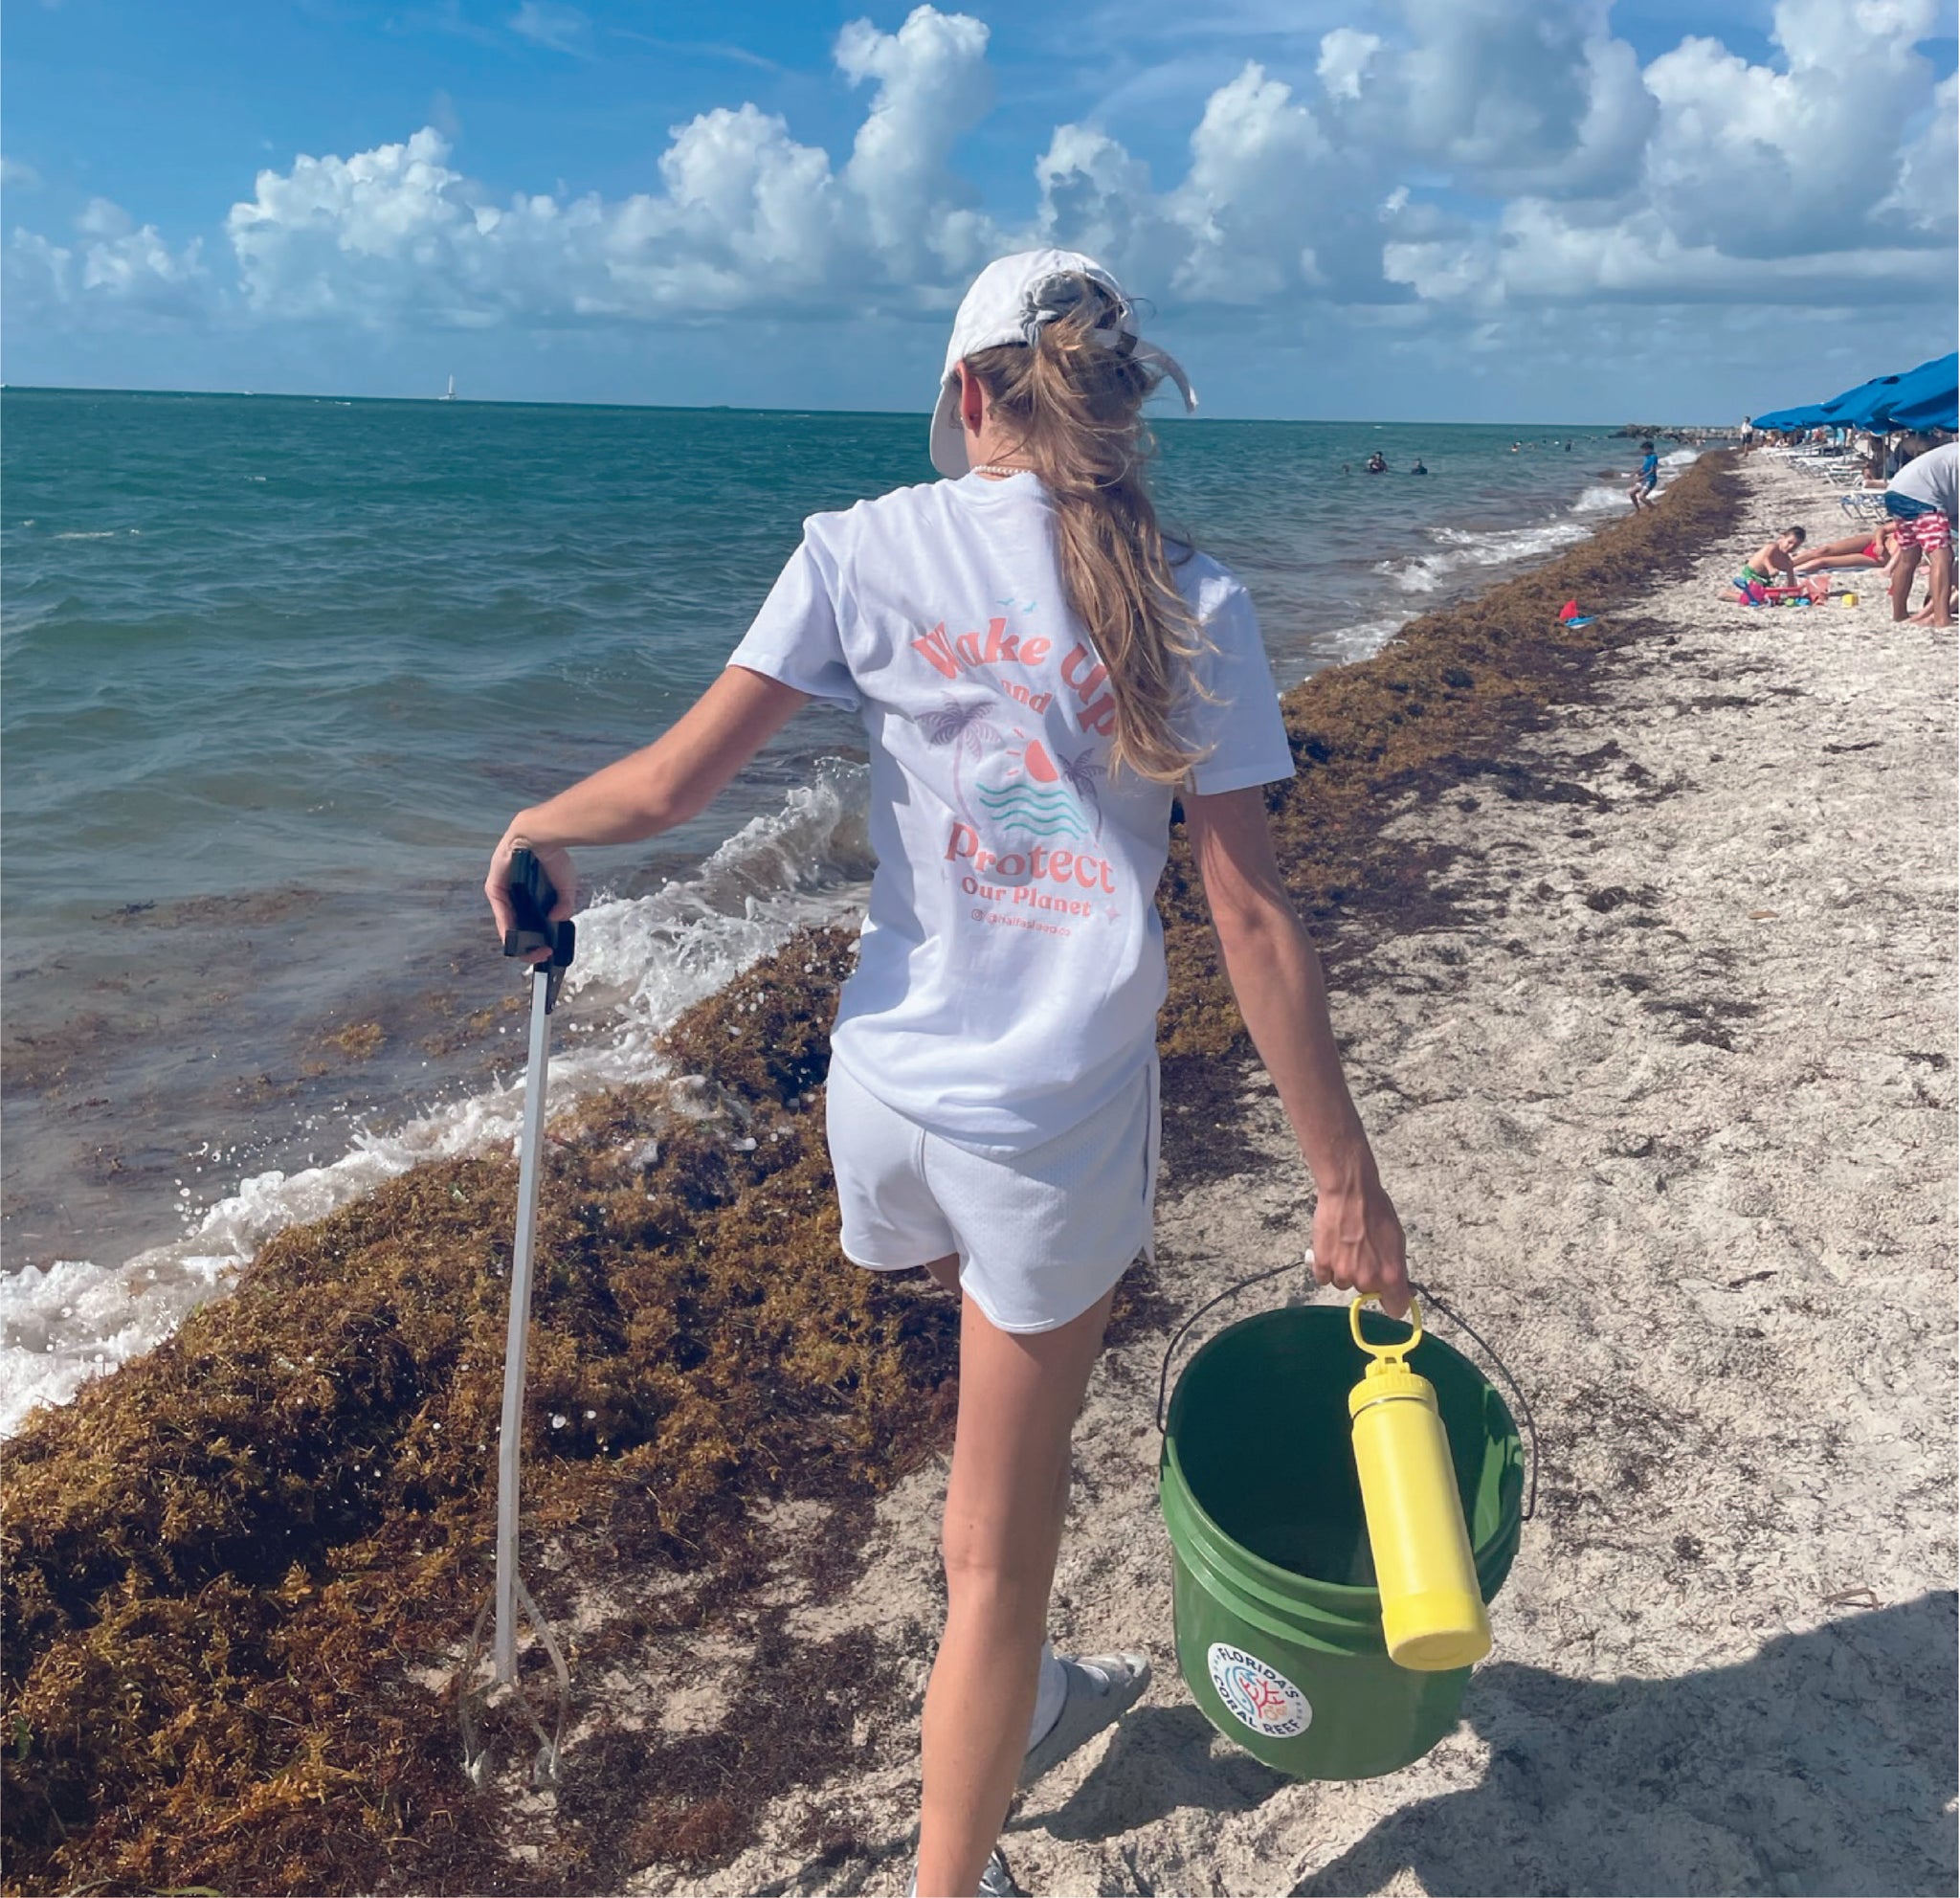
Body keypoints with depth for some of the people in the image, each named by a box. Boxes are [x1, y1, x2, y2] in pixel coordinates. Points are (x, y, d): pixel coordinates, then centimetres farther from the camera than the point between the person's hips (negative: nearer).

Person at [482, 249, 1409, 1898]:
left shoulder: (870, 547, -2)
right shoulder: (1192, 603, -4)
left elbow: (671, 786, -7)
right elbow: (1254, 919, -8)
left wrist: (537, 827, 15)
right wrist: (1347, 1183, -2)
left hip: (891, 1083, 3)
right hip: (1062, 1114, -2)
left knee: (1006, 1418, 33)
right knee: (998, 1544, 14)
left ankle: (1016, 1701, 55)